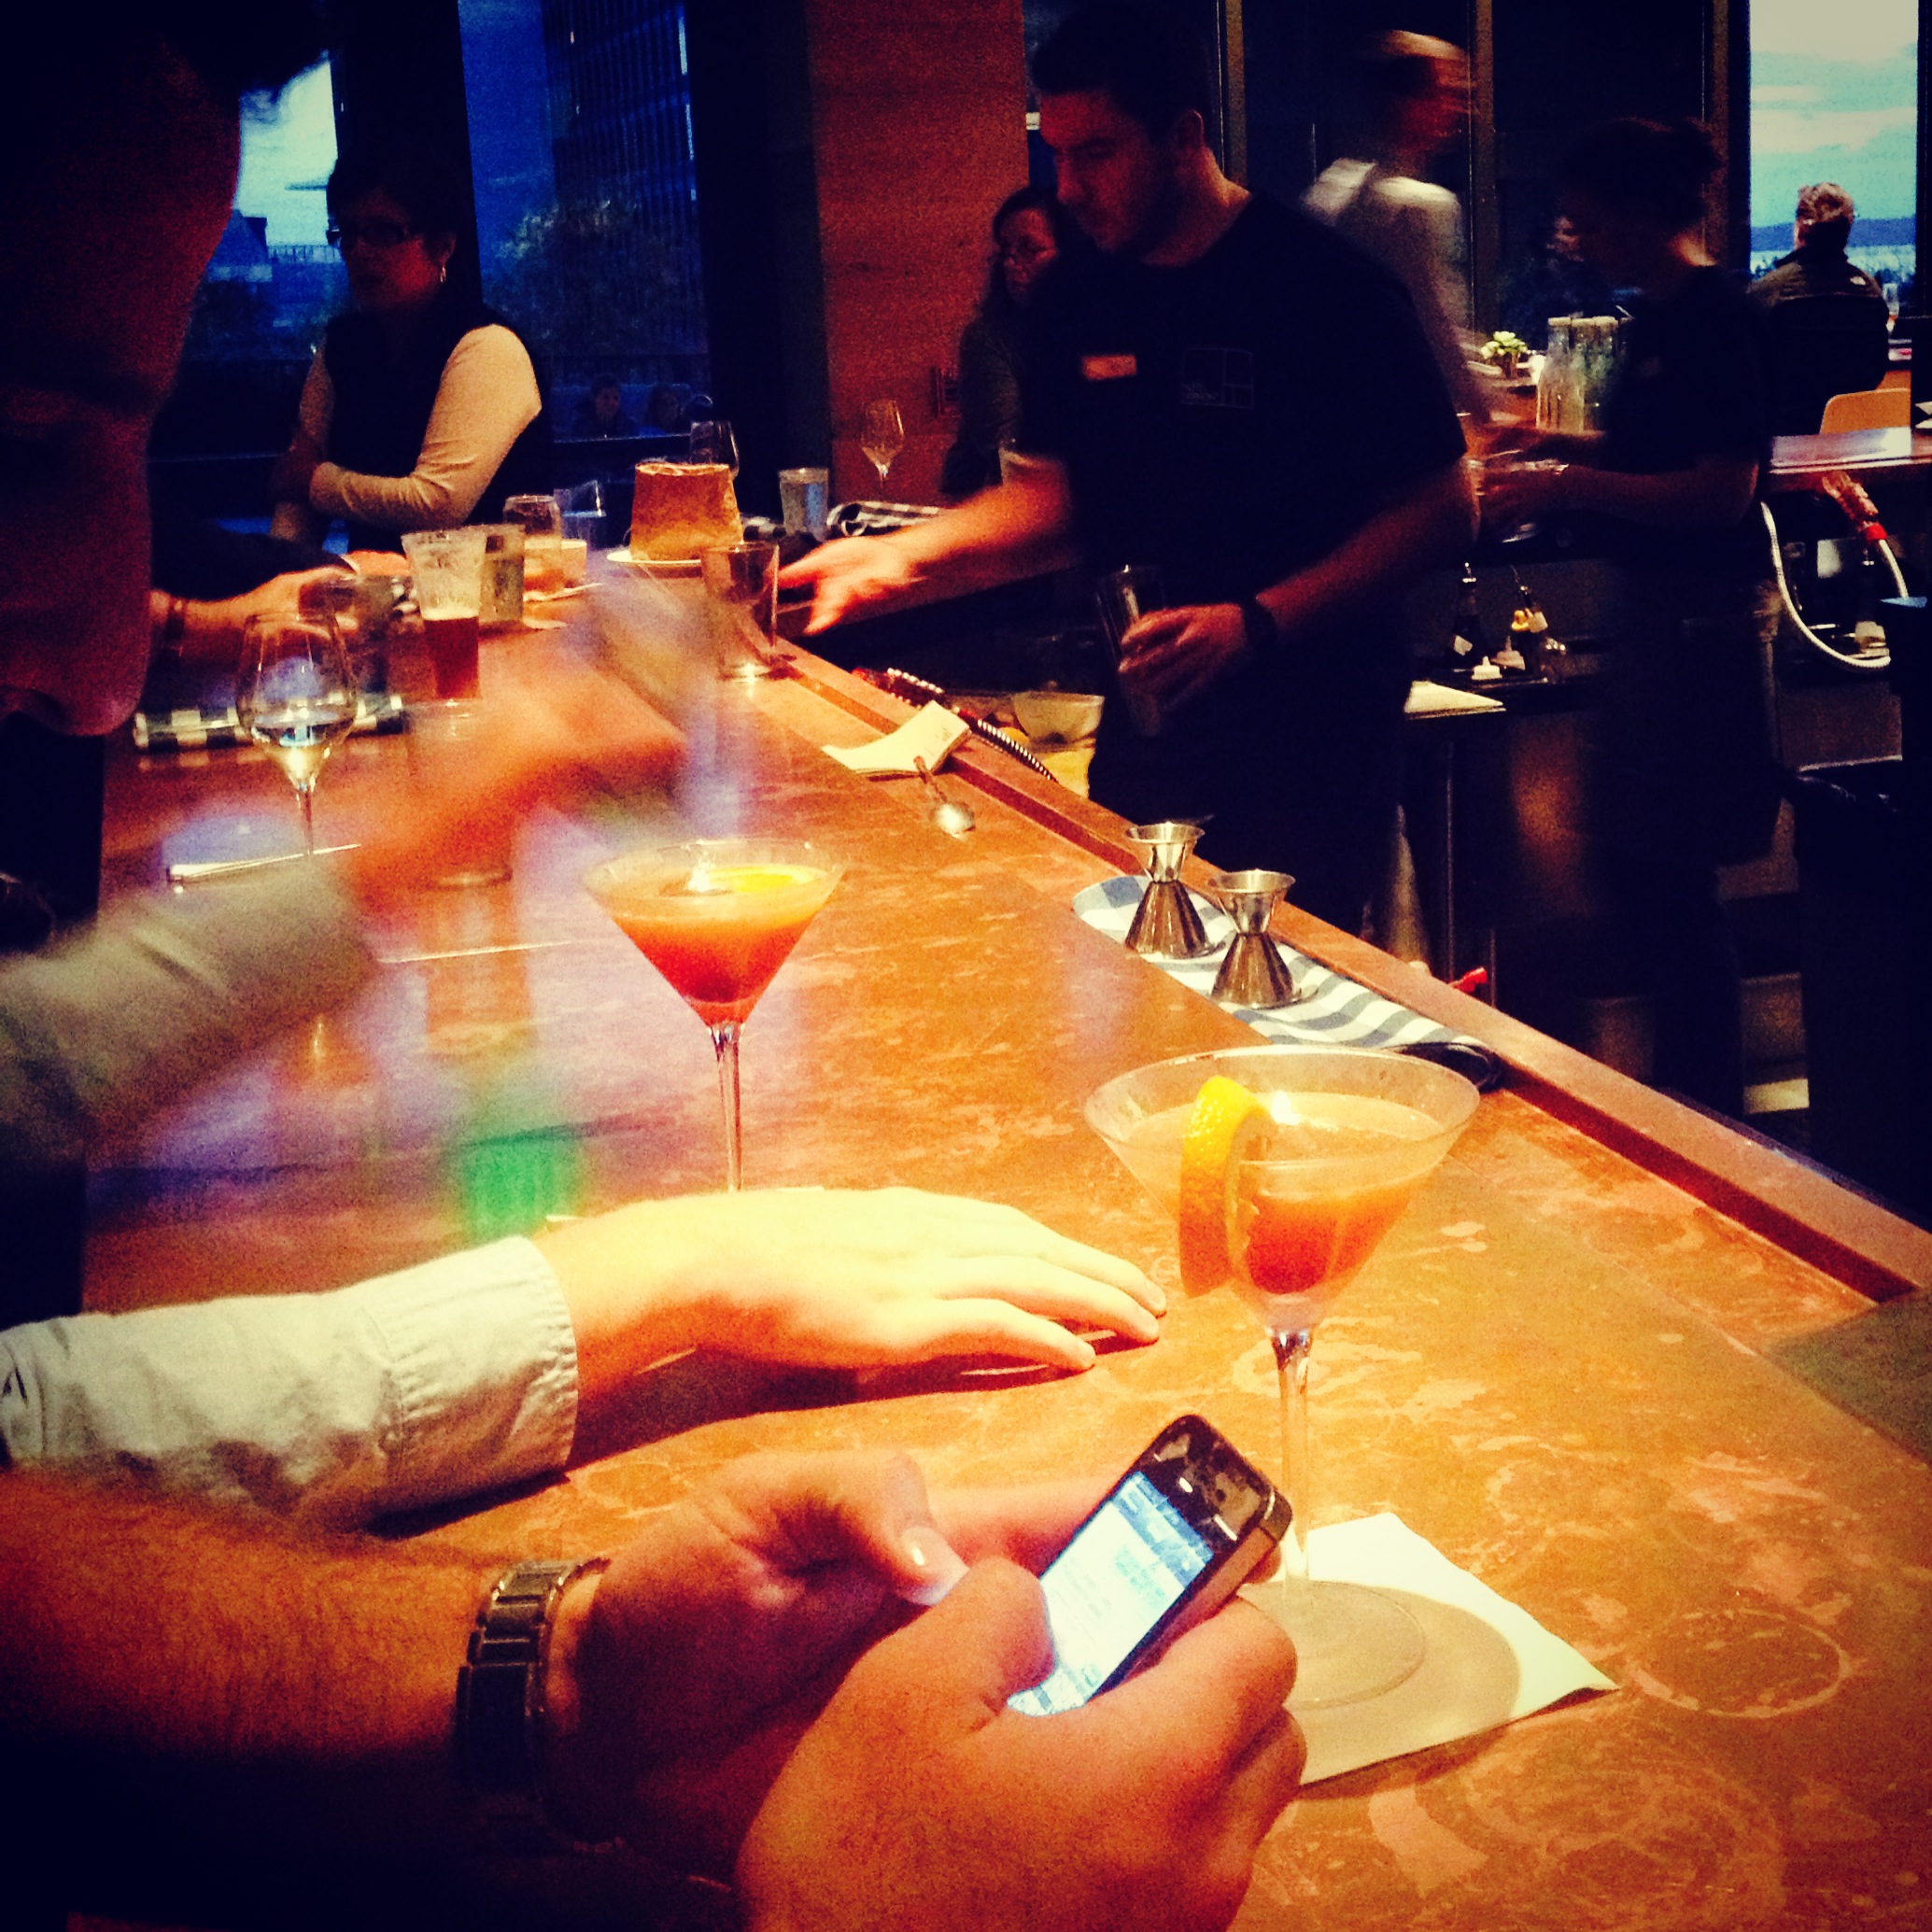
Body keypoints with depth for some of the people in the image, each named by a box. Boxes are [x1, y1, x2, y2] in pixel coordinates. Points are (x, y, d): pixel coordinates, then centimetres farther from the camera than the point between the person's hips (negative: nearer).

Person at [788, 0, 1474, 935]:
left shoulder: (1325, 286, -11)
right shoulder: (1080, 297, 6)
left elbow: (1441, 506, -12)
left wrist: (1256, 625, -22)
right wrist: (907, 556, -3)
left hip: (1311, 734, -5)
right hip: (1150, 716, 5)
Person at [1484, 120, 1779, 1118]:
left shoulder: (1717, 317, -16)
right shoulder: (1654, 317, 12)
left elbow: (1723, 489, -22)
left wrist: (1568, 486, -22)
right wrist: (1559, 450, 9)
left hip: (1707, 617, -10)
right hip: (1658, 612, 10)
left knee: (1665, 871, -5)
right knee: (1630, 856, 15)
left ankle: (1711, 1111, 8)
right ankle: (1686, 1084, 28)